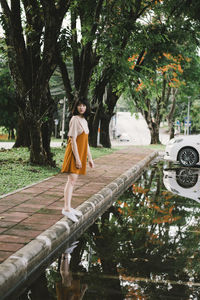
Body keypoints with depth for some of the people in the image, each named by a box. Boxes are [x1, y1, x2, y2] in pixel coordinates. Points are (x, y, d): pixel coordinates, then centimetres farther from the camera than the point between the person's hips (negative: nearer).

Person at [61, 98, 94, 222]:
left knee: (73, 180, 10)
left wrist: (90, 158, 20)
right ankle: (67, 208, -19)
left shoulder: (84, 121, 16)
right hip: (74, 153, -9)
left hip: (81, 154, 9)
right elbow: (73, 140, -16)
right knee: (72, 180, -14)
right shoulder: (75, 120, -10)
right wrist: (77, 158, -20)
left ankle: (68, 207, 15)